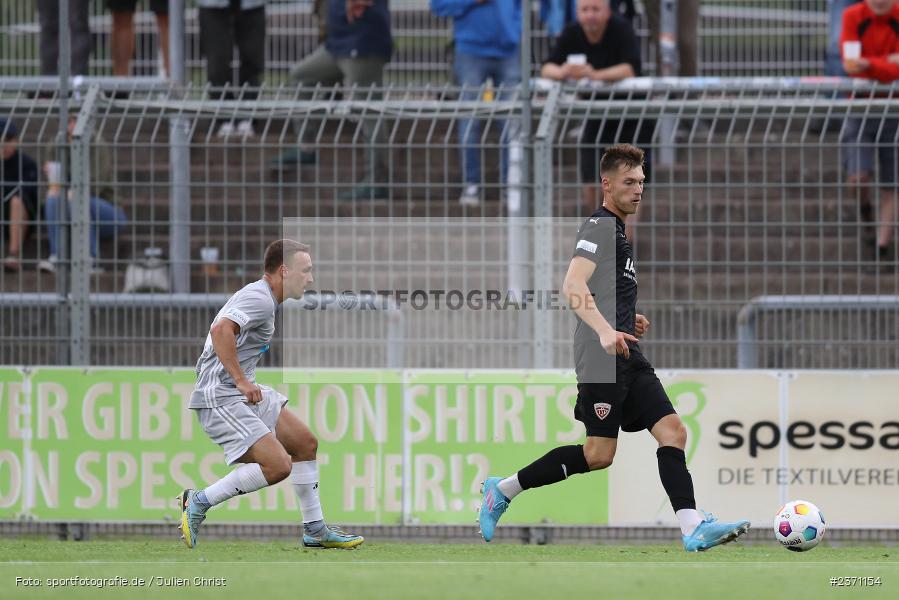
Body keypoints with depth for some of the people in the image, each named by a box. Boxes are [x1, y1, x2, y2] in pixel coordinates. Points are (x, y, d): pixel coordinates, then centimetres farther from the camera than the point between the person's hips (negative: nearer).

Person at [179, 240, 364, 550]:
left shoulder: (259, 297, 16)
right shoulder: (260, 299, -17)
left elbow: (223, 330, 29)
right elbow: (221, 329, -33)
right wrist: (241, 381, -28)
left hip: (244, 393, 11)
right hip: (221, 398, -11)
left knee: (305, 443, 13)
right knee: (278, 465, -19)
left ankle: (315, 530, 21)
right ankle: (199, 501, -10)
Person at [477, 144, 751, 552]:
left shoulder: (616, 230, 22)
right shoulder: (600, 227, -9)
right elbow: (573, 286, -24)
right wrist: (605, 331, -36)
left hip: (626, 355, 10)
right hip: (602, 354, -10)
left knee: (673, 432, -4)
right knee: (599, 454, -9)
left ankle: (692, 528, -14)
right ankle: (504, 490, 4)